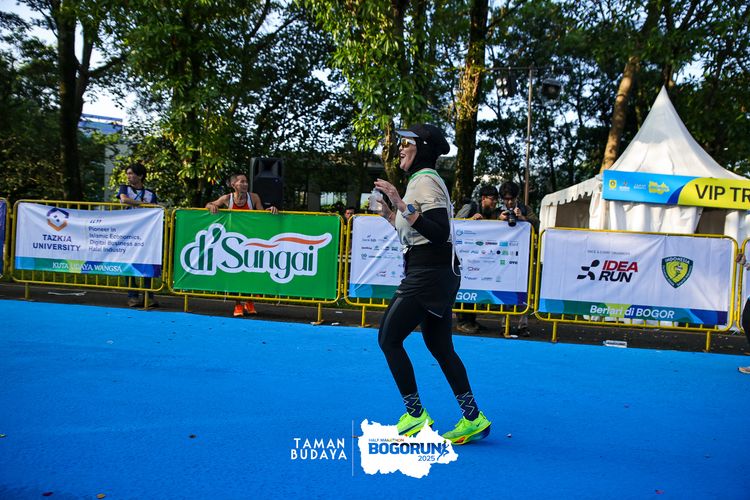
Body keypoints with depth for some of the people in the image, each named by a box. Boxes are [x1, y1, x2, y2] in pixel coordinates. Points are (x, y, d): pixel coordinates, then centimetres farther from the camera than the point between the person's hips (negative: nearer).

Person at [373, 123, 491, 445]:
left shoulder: (425, 181, -12)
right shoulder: (420, 181, 18)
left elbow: (439, 232, -25)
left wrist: (403, 206, -28)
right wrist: (390, 214, 19)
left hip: (428, 274, -10)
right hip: (436, 274, 10)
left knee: (389, 338, -5)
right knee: (439, 347, 12)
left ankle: (416, 416, 3)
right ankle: (473, 419, 18)